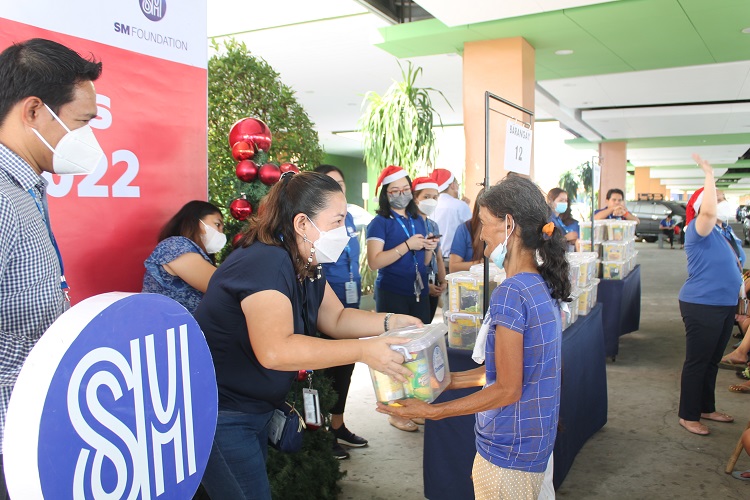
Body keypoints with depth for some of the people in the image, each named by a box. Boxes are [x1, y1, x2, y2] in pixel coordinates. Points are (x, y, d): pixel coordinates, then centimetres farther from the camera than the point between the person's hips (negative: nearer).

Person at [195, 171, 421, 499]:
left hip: (255, 408, 9)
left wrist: (389, 322, -7)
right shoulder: (266, 263, -28)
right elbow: (275, 351, -38)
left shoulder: (307, 266, 1)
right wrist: (364, 352, -36)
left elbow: (335, 318, 9)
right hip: (218, 414, -9)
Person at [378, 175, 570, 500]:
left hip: (508, 449, -8)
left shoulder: (510, 294, -25)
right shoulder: (543, 285, 3)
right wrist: (453, 380, 11)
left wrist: (432, 411, -17)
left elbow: (507, 390, -22)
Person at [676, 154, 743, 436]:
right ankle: (688, 416, 11)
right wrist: (709, 175, -30)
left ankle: (706, 408, 33)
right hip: (702, 306, -9)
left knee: (712, 361, 19)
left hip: (725, 305, 9)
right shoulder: (699, 229, -14)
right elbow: (708, 212, -37)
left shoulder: (720, 231, 12)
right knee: (697, 362, 0)